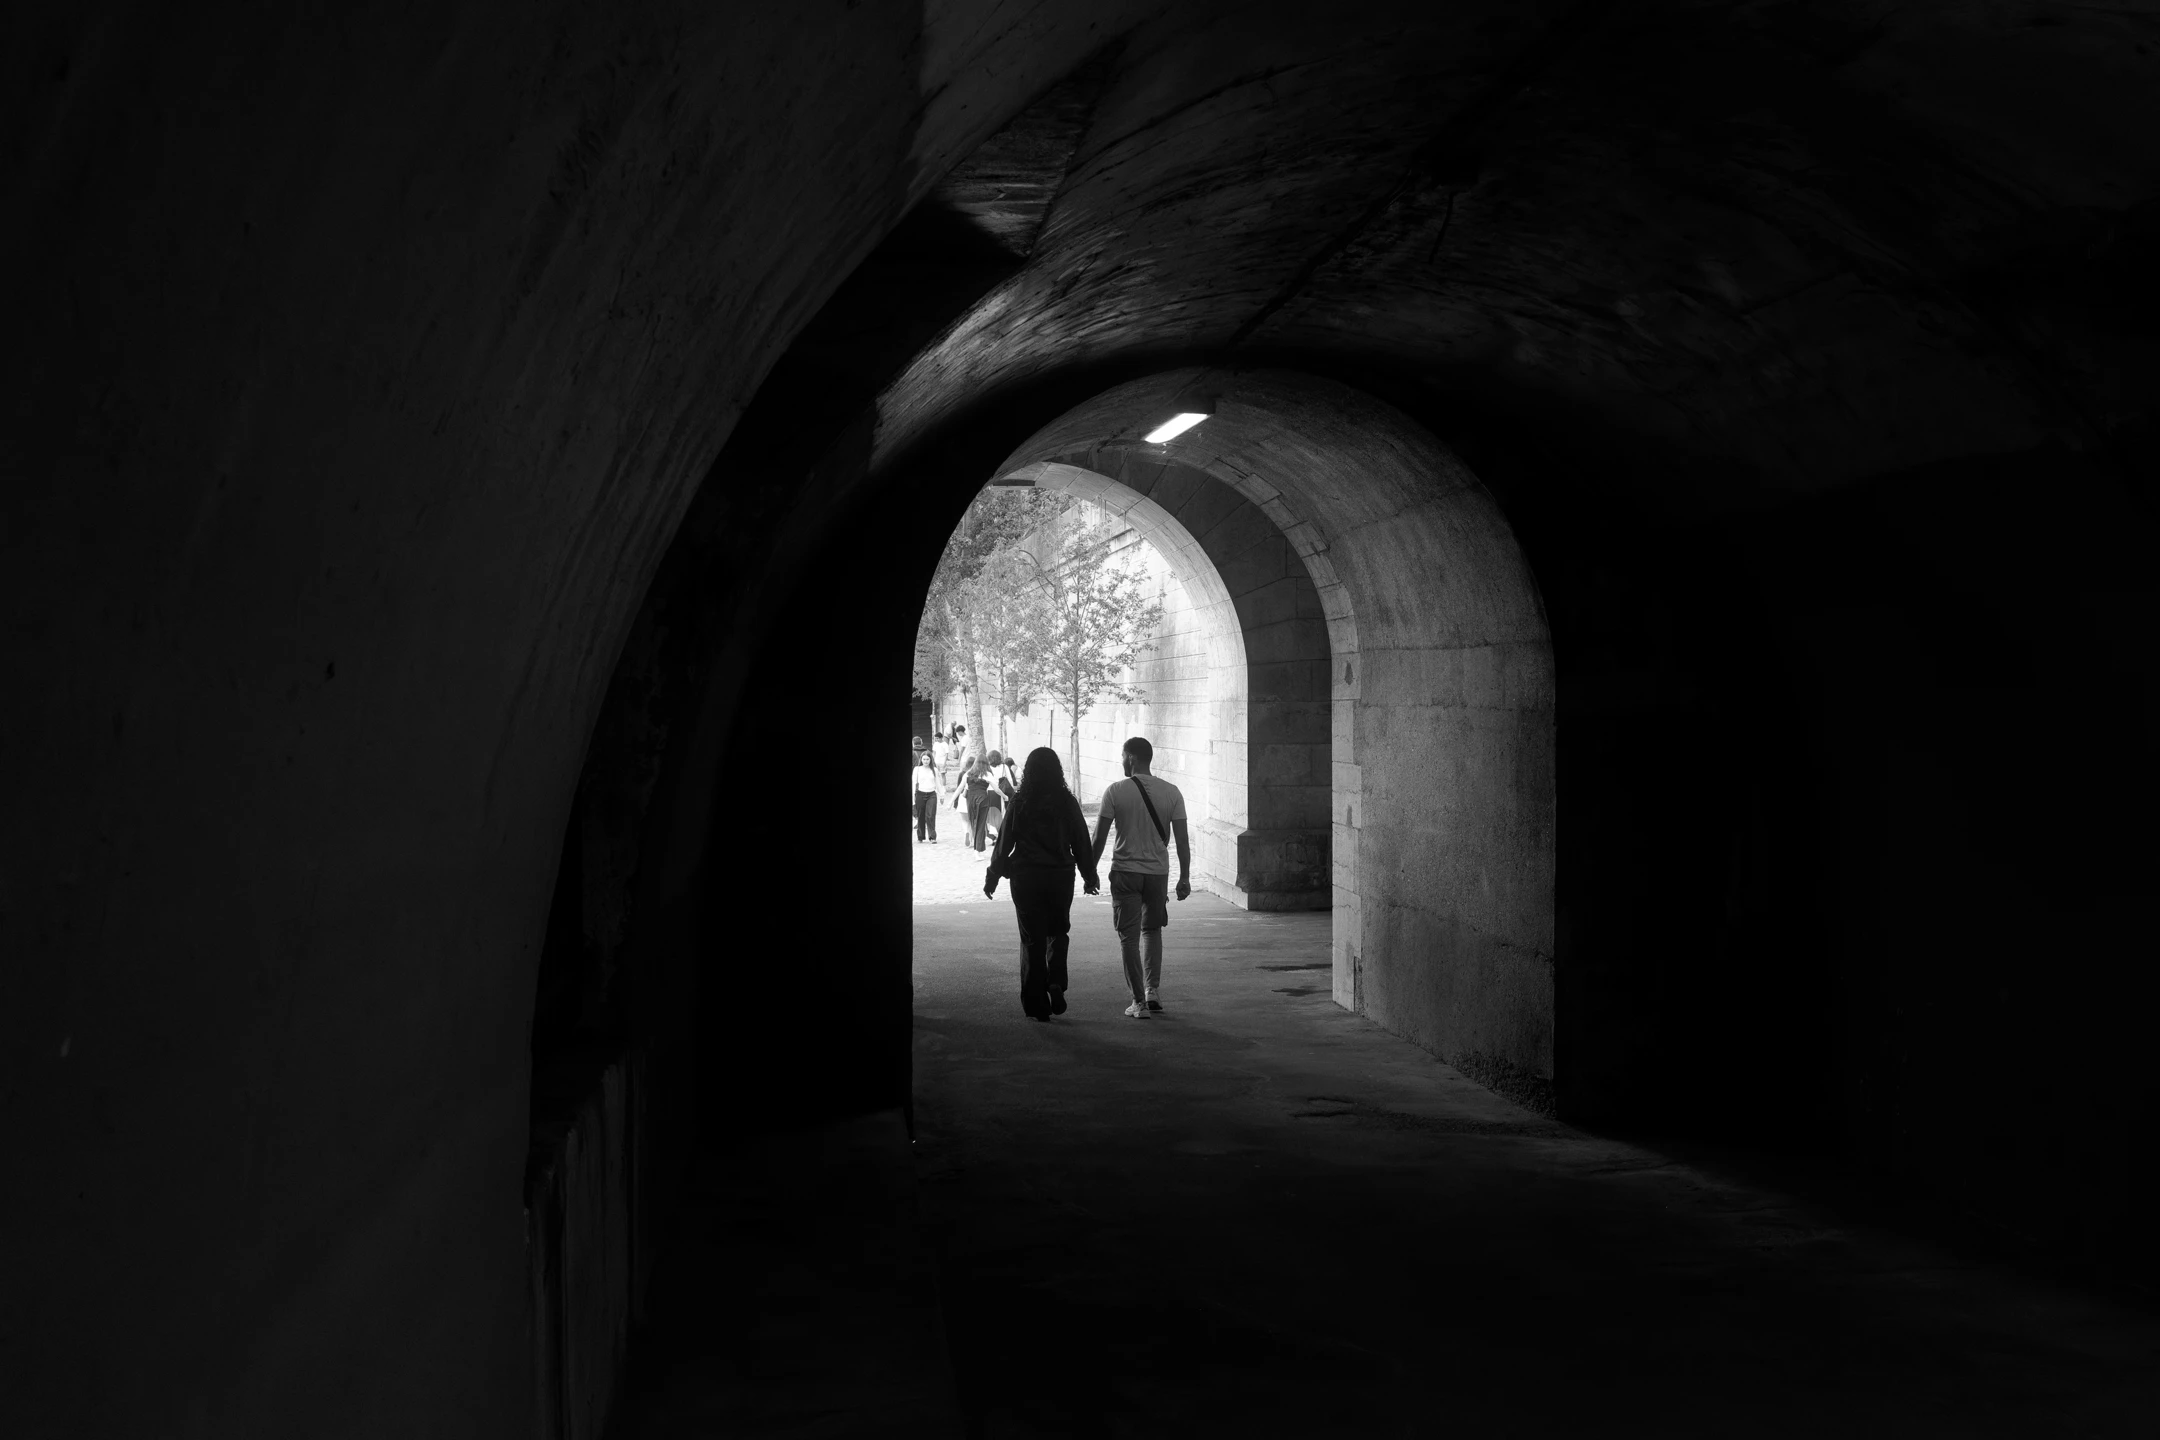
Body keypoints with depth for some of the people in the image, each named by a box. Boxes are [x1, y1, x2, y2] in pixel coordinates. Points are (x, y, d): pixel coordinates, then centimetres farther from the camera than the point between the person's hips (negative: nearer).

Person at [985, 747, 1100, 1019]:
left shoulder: (1019, 804, -7)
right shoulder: (1067, 802, -4)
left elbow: (1004, 843, -3)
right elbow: (1081, 841, 1)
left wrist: (992, 876, 7)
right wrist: (1090, 874, 13)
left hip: (1026, 878, -1)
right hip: (1061, 876, 1)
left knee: (1032, 938, 7)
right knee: (1058, 932, 19)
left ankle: (1037, 1003, 7)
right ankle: (1056, 982, -4)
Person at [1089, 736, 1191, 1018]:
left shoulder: (1116, 791, -8)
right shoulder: (1171, 793, -1)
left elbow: (1099, 837, -5)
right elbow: (1182, 839, -1)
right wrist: (1184, 878, 6)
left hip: (1125, 872, -3)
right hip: (1158, 871, 3)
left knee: (1129, 937, 4)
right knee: (1152, 930, 21)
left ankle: (1139, 1001, 2)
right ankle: (1153, 990, 12)